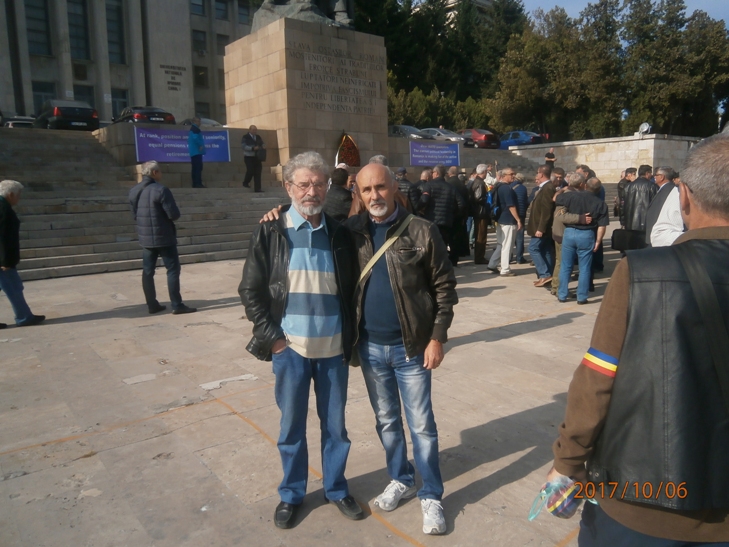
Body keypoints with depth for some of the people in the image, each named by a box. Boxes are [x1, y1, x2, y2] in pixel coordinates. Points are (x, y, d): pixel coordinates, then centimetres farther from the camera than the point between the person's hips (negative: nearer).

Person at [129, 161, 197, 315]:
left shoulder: (133, 192, 7)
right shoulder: (161, 190, -16)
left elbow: (135, 214, 15)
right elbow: (174, 214, -18)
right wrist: (167, 216, 3)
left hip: (145, 237, 7)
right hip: (164, 237, -7)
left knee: (148, 271, 10)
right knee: (173, 270, -1)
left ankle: (152, 305, 15)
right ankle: (177, 305, -1)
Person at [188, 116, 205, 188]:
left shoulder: (192, 129, 22)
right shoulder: (195, 129, -11)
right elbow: (195, 138, -27)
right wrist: (201, 145, -16)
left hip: (193, 152, 10)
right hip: (197, 151, -10)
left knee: (195, 168, 10)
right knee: (198, 167, -13)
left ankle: (195, 183, 10)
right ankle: (198, 183, -18)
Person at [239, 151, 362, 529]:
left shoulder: (339, 234, 4)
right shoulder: (270, 233, -2)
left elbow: (352, 289, 9)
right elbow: (250, 290, -1)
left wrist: (351, 337, 3)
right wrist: (271, 336, -7)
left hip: (333, 349, 2)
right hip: (290, 348, -1)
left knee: (335, 424, 13)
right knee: (292, 425, 12)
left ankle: (336, 489, 34)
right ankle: (291, 494, 32)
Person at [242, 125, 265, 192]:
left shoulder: (258, 137, 14)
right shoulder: (245, 137, -4)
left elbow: (262, 144, 20)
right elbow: (244, 146, -14)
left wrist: (263, 146, -6)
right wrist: (253, 148, -26)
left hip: (257, 158, 5)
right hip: (249, 157, -5)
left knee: (258, 172, 0)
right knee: (250, 171, -14)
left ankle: (257, 188, 4)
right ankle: (245, 182, 14)